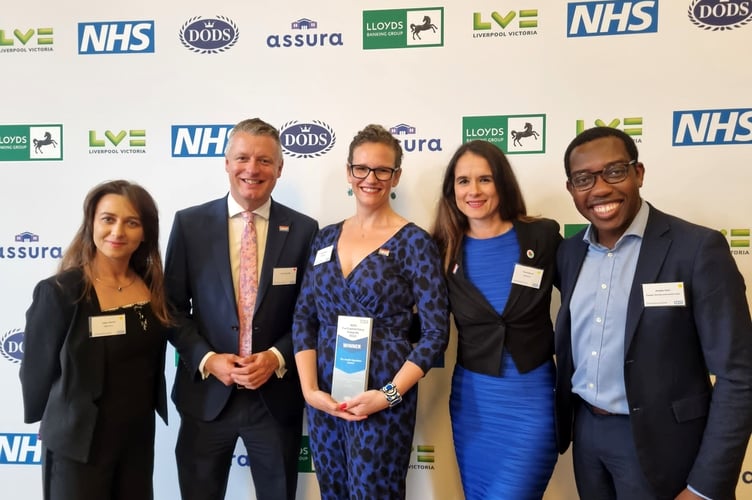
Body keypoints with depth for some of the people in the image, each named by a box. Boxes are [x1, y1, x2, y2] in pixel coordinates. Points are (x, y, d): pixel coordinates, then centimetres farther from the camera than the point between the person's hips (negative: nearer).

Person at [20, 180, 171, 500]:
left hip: (139, 439, 5)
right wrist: (45, 421, 4)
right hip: (77, 445, -4)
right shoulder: (59, 292, -17)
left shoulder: (153, 288, -3)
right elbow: (37, 370, -8)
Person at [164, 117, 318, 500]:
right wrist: (206, 359, -11)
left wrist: (277, 357, -14)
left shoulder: (303, 230, -3)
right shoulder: (190, 223, -1)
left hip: (276, 396, 0)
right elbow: (173, 306, 1)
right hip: (206, 394, 1)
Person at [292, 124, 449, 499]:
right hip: (323, 396, 5)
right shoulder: (326, 238, 5)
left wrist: (389, 395, -16)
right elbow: (304, 317, 5)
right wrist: (309, 389, -6)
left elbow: (435, 331, -9)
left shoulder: (413, 241, -8)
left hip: (381, 400, -4)